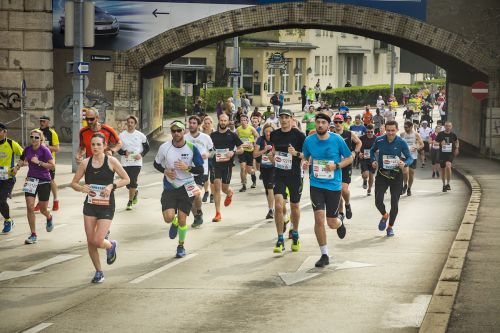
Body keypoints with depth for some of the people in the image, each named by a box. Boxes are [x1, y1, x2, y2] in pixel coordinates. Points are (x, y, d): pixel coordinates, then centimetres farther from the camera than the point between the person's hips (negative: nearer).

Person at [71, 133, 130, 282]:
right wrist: (82, 188, -16)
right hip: (90, 206, 3)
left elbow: (126, 179, 1)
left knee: (97, 241, -12)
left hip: (107, 206, -3)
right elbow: (74, 183, 6)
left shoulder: (111, 161, -6)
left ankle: (111, 245, 24)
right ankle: (98, 272, 21)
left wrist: (112, 186, -14)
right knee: (90, 241, 2)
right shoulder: (85, 163, 0)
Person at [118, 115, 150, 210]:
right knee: (128, 183, 7)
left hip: (136, 162, -2)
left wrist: (141, 154, -7)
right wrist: (124, 152, -13)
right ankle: (135, 192, 40)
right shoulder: (122, 135, 4)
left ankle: (130, 202, 1)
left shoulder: (141, 135, 2)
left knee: (133, 182, -13)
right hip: (125, 162, 2)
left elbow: (147, 147, 10)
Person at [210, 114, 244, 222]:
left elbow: (241, 149, 3)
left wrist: (233, 152, -16)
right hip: (216, 164, 1)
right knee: (217, 186, -10)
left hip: (227, 164, -1)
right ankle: (218, 214, -6)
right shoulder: (213, 135, 7)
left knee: (224, 188, 4)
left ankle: (229, 193, 45)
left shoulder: (232, 135, 1)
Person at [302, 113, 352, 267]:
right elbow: (305, 157, 15)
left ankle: (340, 222, 45)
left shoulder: (337, 140, -7)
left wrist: (336, 166, -14)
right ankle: (324, 255, 1)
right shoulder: (309, 140, -1)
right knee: (319, 219, -12)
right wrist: (305, 164, -9)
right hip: (316, 184, 1)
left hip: (334, 185, -1)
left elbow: (349, 158, 2)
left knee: (332, 223, 4)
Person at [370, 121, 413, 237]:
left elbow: (410, 158, -7)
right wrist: (373, 160, -4)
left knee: (394, 203, 1)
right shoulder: (379, 140, -5)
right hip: (382, 174, 1)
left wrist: (405, 163, -29)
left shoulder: (401, 143, -11)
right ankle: (385, 216, 26)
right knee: (378, 201, -9)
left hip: (396, 175, -1)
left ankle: (390, 226, 23)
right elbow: (372, 151, 15)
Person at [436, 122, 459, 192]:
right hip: (442, 154, 1)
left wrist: (457, 148, 9)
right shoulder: (440, 134, -1)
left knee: (448, 166, -25)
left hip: (450, 154, -1)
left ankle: (448, 184, -15)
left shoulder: (453, 135, 3)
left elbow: (456, 141, 23)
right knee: (443, 169, 9)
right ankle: (444, 185, 28)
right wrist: (440, 143, -15)